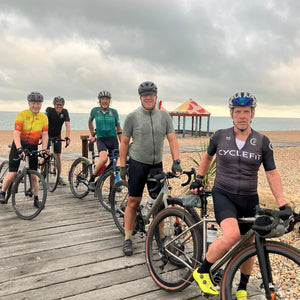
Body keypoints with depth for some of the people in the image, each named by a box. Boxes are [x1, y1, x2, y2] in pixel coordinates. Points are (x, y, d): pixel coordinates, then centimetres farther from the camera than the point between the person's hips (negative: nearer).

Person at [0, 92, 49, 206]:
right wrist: (19, 148, -30)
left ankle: (36, 199, 14)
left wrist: (44, 150, -19)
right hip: (19, 146, -2)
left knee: (33, 175, 1)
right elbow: (16, 133, -18)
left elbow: (45, 135, -6)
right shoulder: (22, 114, -10)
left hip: (33, 148, 2)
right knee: (12, 174, -5)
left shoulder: (44, 118, 0)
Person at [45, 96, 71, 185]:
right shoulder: (49, 110, -18)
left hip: (57, 136, 2)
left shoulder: (65, 112, -12)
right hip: (48, 135, -2)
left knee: (58, 156, 1)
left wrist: (67, 137, -34)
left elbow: (67, 125, -21)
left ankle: (59, 177, 9)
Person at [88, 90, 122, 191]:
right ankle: (91, 180, -14)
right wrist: (92, 135, 19)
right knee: (104, 158, -29)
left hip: (113, 139, 2)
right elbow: (90, 122, 21)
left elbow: (118, 129, 8)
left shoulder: (114, 112, 2)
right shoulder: (95, 110, 0)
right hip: (101, 139, -2)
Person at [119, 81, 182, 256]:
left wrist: (176, 161, -12)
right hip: (137, 164, -2)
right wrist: (122, 166, -2)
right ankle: (128, 239, 12)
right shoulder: (132, 117, -2)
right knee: (134, 202, 1)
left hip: (157, 164, 2)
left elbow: (172, 139, 0)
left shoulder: (164, 116, 3)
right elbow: (124, 143, 1)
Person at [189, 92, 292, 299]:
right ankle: (202, 271, -5)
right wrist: (199, 179, 15)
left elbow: (272, 174, 0)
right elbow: (208, 157, 16)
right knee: (232, 235, -28)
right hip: (223, 195, -2)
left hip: (249, 199, 2)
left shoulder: (262, 142, -2)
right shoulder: (220, 136, -3)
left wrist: (282, 204, -6)